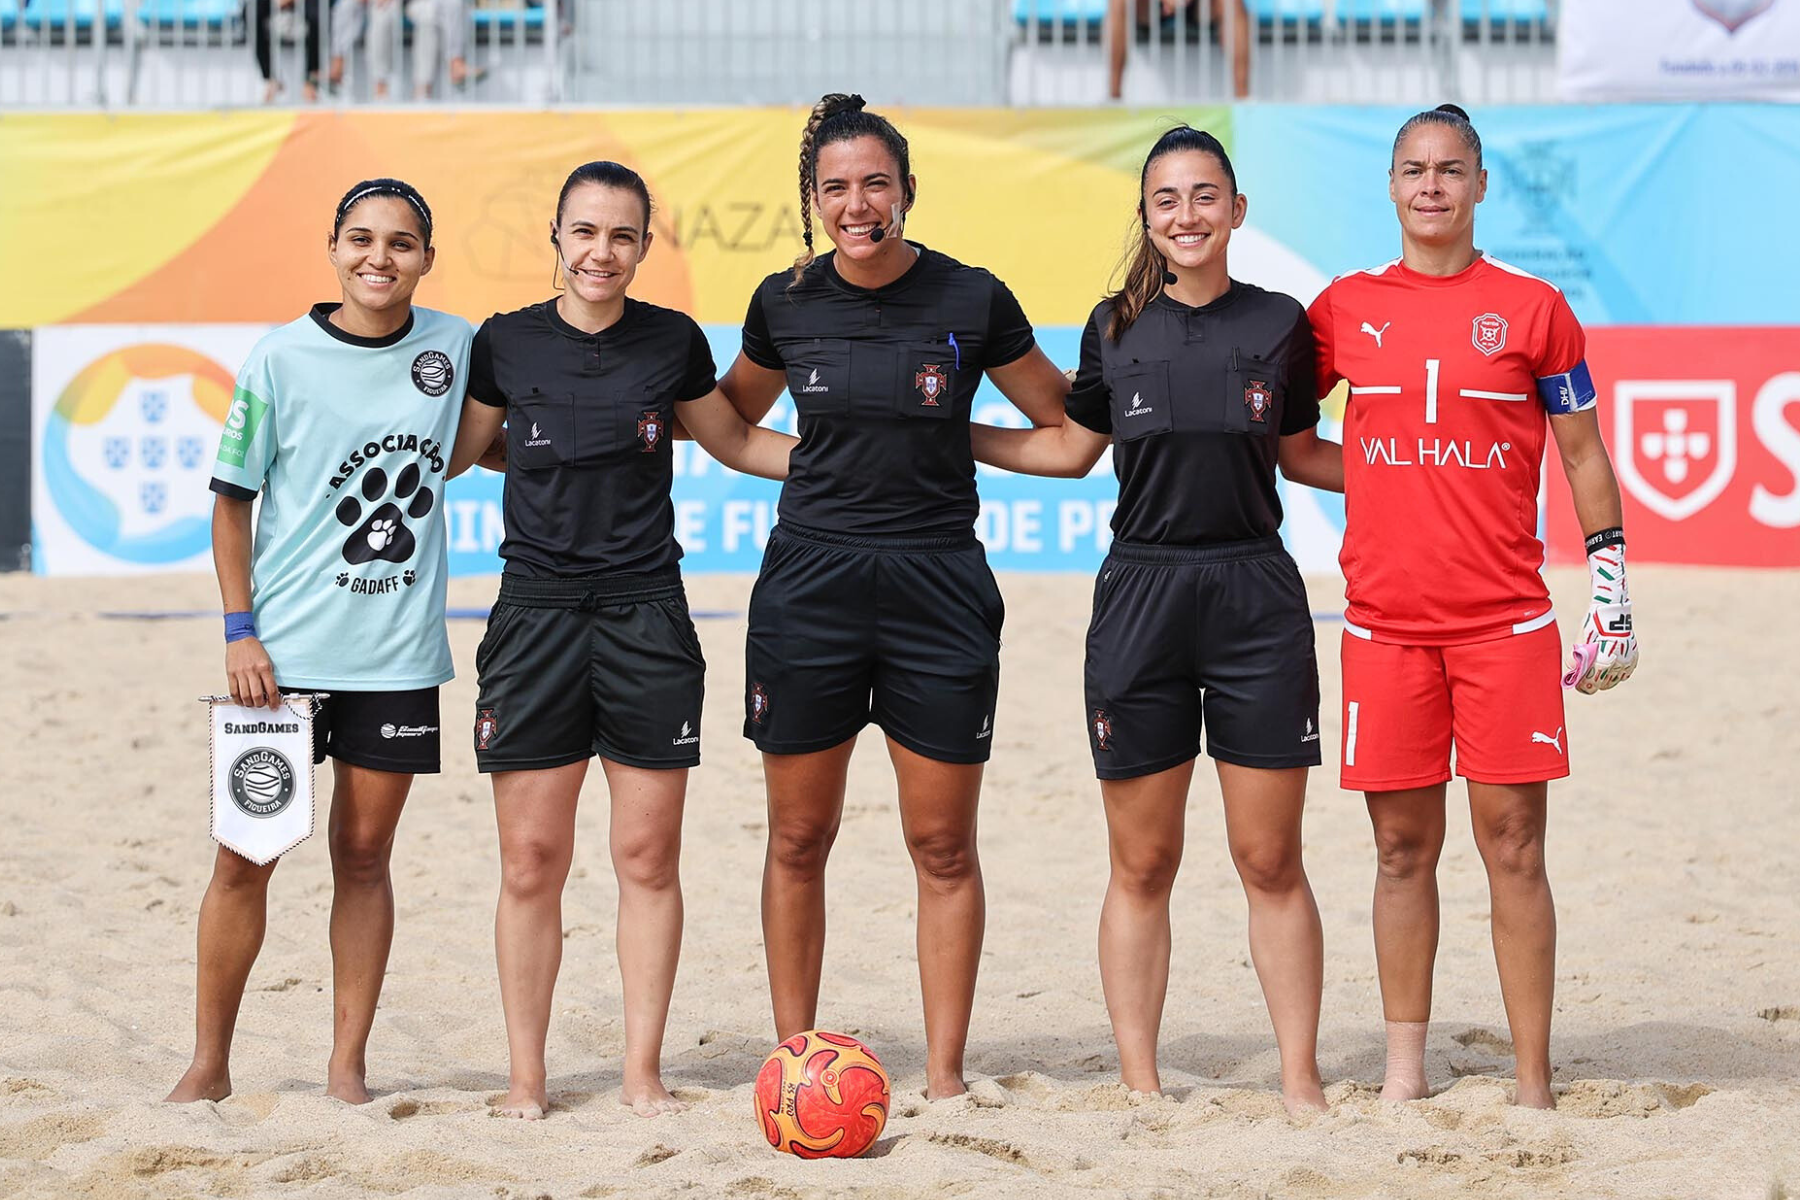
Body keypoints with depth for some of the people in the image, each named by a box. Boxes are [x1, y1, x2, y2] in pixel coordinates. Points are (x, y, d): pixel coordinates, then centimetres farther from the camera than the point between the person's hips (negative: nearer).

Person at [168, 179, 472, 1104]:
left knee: (364, 854, 6)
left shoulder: (454, 348, 2)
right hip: (282, 648, -2)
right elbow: (231, 499, 0)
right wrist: (239, 630, -6)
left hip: (398, 654, 2)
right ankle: (209, 1064, 11)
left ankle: (348, 1064, 13)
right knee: (244, 857, -1)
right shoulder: (282, 360, -5)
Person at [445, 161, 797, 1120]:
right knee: (531, 861, -1)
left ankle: (644, 1070, 11)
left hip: (645, 618, 1)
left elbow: (736, 443, 20)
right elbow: (449, 455, 16)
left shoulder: (672, 343, 4)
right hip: (536, 614, -1)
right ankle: (526, 1076, 8)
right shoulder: (507, 343, 2)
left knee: (649, 857, 2)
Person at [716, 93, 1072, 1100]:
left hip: (938, 585, -1)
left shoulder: (972, 301, -4)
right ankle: (795, 1059, 17)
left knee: (944, 846, 2)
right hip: (810, 583, 2)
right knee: (799, 841, 6)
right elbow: (732, 421, 21)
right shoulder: (786, 303, 2)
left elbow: (1068, 423, 11)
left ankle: (945, 1074, 10)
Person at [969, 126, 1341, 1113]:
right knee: (1141, 864, 4)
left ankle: (1301, 1079, 8)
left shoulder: (1280, 324, 3)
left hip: (1255, 598, -1)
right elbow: (1071, 448, 18)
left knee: (1270, 860, 0)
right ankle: (1139, 1082, 11)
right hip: (1140, 594, 1)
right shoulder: (1117, 329, 5)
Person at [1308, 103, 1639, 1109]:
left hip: (1506, 620, -2)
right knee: (1403, 848, 6)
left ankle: (1534, 1085, 1)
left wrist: (1614, 592, 3)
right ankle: (1406, 1072, 13)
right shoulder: (1347, 308, 8)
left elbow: (1585, 459, 7)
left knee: (1514, 847, -3)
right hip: (1384, 620, 2)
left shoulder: (1532, 307, 3)